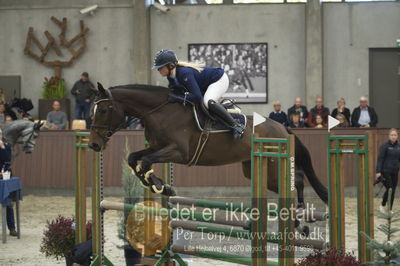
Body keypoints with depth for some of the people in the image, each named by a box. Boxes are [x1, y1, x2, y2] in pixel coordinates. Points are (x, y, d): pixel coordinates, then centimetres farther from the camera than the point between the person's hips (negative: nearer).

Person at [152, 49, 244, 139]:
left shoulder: (184, 73, -36)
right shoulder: (171, 76, -8)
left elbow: (197, 97, -39)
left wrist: (177, 98, -36)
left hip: (220, 79, -10)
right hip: (205, 85, 10)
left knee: (208, 102, -34)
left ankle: (236, 125, -24)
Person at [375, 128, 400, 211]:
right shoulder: (385, 146, -9)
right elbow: (380, 159, -11)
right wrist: (378, 171, -16)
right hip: (386, 172, -5)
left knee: (393, 191, 6)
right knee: (389, 189, -9)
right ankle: (383, 205, 16)